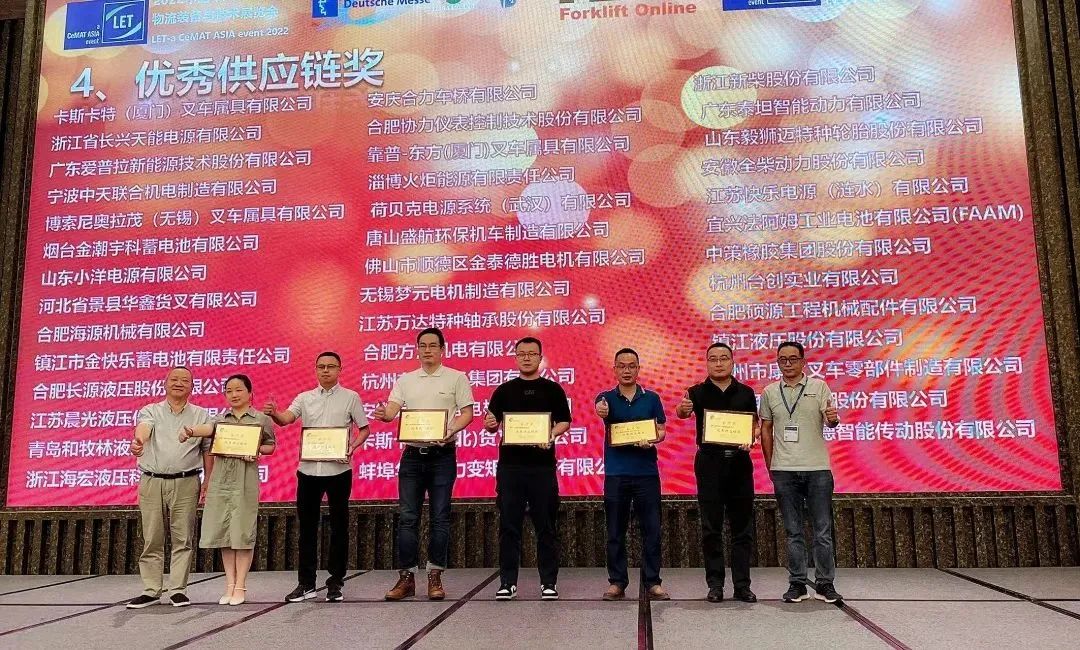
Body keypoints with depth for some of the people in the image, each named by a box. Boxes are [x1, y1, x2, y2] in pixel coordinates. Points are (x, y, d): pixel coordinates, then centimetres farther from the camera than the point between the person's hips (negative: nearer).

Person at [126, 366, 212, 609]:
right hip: (152, 482, 0)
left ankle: (178, 589, 9)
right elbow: (144, 427, -17)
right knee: (152, 540, 5)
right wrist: (138, 440, -41)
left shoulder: (200, 415, 9)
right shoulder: (151, 411, 7)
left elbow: (207, 451, 8)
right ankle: (151, 591, 14)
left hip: (186, 483, 0)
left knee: (183, 539, 1)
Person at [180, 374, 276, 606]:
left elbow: (271, 446, 11)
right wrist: (190, 431, -33)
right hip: (220, 480, 3)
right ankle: (230, 585, 16)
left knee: (243, 533, -1)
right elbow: (207, 429, -11)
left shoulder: (261, 419, 5)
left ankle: (240, 586, 8)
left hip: (245, 481, -3)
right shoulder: (221, 419, 11)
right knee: (223, 533, 6)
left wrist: (258, 450, -11)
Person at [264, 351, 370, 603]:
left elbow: (364, 429, 6)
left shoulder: (351, 397, 3)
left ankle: (336, 583, 15)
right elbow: (286, 419, -7)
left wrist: (353, 445, -13)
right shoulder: (304, 398, 9)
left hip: (338, 469, -2)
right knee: (307, 527, 8)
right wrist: (273, 414, -29)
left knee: (338, 527, 5)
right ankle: (306, 583, 19)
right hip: (308, 469, 3)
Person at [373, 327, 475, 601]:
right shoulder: (405, 380, 11)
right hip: (412, 454, 3)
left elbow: (467, 413, -2)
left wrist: (451, 431, -21)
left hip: (442, 454, -2)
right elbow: (392, 410, 1)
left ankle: (435, 576, 13)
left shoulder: (456, 378, 3)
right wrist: (383, 414, -23)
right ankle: (406, 577, 10)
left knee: (440, 517, 3)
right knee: (407, 517, 2)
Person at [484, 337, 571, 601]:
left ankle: (549, 582, 13)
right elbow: (492, 424, 9)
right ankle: (507, 581, 11)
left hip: (542, 465, -1)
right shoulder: (504, 390, 12)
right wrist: (490, 424, -14)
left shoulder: (552, 389, 8)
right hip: (509, 464, 1)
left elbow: (564, 422, 5)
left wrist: (553, 434, -15)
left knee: (545, 525, 3)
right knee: (509, 525, 3)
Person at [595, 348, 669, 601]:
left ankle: (652, 582, 12)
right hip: (616, 473, 0)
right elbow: (600, 406, -19)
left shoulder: (652, 398, 7)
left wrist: (652, 440, -15)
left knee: (651, 530, 2)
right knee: (615, 532, 6)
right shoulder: (607, 397, 4)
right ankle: (617, 582, 15)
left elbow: (661, 431, 8)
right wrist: (601, 409, -43)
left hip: (647, 472, 0)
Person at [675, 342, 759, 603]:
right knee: (711, 527, 3)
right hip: (709, 462, -1)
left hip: (739, 461, 2)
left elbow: (754, 425, 10)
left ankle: (742, 584, 12)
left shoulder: (746, 392, 8)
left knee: (742, 527, 5)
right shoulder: (697, 392, 2)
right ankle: (715, 584, 10)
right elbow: (683, 412, -16)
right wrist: (682, 409, -40)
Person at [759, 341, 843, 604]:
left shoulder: (818, 387, 2)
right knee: (793, 531, 7)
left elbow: (829, 420, -5)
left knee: (823, 530, 4)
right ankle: (797, 584, 15)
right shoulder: (769, 392, 7)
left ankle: (824, 584, 14)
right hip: (784, 471, 1)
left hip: (817, 468, -1)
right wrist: (770, 466, 8)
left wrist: (833, 418, -29)